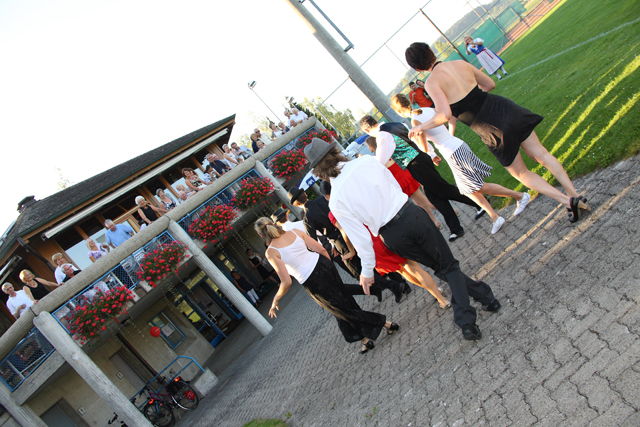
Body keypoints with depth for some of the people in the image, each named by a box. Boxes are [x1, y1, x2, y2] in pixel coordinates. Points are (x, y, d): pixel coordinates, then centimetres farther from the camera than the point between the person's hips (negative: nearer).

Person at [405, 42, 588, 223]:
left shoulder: (432, 82, -12)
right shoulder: (461, 64, 6)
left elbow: (445, 115, -23)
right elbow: (490, 84, 17)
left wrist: (420, 127, -8)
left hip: (493, 130, -5)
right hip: (505, 110, 5)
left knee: (520, 173, 15)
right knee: (541, 154, 14)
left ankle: (567, 201, 9)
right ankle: (575, 195, 13)